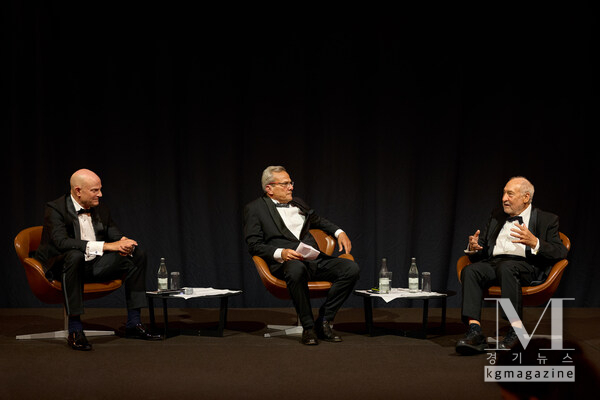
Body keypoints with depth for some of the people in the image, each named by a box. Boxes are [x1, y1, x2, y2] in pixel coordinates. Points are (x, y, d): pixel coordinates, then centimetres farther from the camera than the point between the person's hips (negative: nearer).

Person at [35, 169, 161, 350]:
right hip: (61, 266, -7)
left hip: (94, 265, 7)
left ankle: (133, 323, -6)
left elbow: (116, 235, 10)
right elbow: (62, 242, -29)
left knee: (138, 255, -5)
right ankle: (75, 330, -36)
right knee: (75, 255, -40)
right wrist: (106, 246, -34)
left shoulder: (101, 210, 8)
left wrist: (124, 244, -19)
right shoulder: (55, 209, -14)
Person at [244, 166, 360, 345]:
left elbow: (320, 221, 41)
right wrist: (281, 253, -19)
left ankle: (324, 321, -12)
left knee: (351, 268, -20)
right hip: (286, 263, -6)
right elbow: (254, 245, -2)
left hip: (315, 259, 6)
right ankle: (308, 327, -27)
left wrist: (339, 232, 21)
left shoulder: (297, 203, 25)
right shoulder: (255, 209, 7)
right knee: (297, 269, -42)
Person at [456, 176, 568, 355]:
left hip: (526, 265, -4)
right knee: (470, 271, -28)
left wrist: (534, 243, -17)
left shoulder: (546, 220, 11)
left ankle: (516, 330, -39)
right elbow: (482, 246, 27)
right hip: (493, 264, 5)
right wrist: (474, 247, 1)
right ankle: (474, 331, -39)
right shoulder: (497, 216, 26)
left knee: (506, 267, -39)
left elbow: (561, 252, -1)